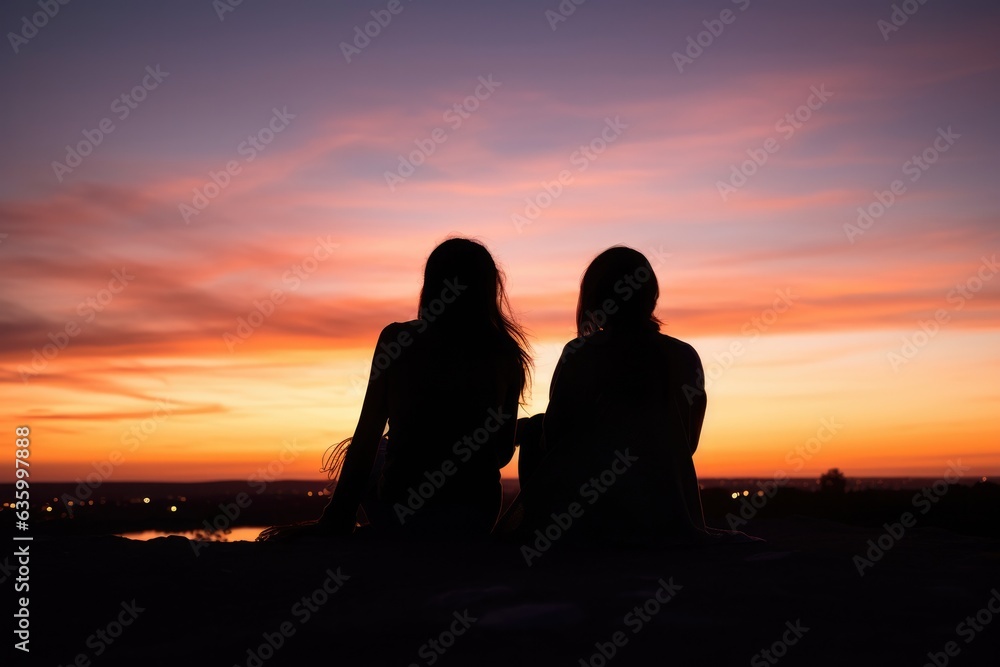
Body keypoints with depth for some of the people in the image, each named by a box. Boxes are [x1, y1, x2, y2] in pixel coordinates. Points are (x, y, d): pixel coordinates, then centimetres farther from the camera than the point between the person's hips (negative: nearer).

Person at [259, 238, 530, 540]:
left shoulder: (397, 339, -5)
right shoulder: (507, 355, -1)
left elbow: (367, 434, -4)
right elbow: (503, 452, 7)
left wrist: (335, 520, 3)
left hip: (401, 513, -2)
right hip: (476, 521, 2)